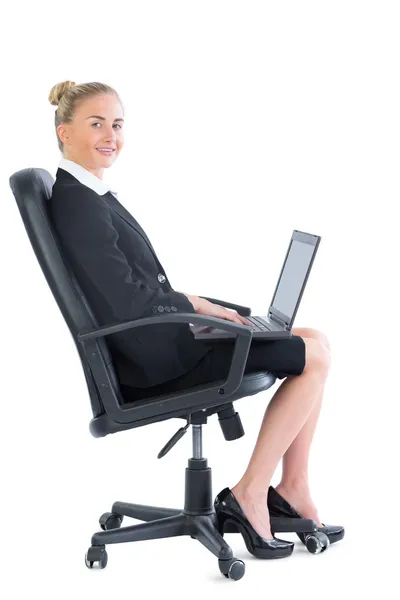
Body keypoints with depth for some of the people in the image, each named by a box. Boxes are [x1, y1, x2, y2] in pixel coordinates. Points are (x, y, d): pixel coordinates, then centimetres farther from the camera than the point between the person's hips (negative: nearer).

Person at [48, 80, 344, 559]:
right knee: (315, 355, -7)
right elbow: (127, 303, -22)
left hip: (160, 340, 10)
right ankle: (249, 496, 0)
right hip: (154, 358, -10)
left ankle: (292, 490, 9)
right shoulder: (75, 202, -18)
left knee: (314, 343, 8)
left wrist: (195, 303, 3)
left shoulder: (92, 195, 14)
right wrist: (200, 307, -9)